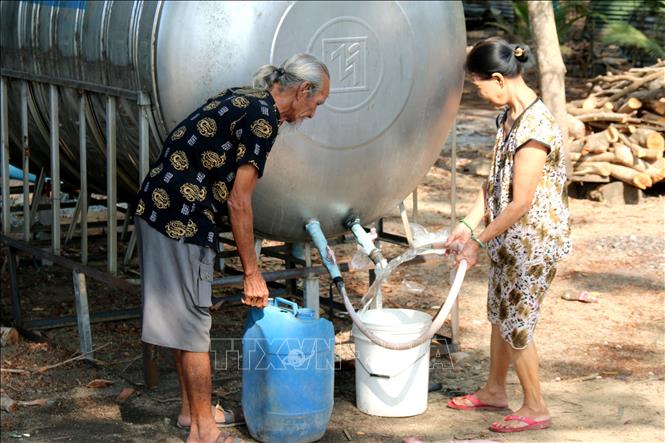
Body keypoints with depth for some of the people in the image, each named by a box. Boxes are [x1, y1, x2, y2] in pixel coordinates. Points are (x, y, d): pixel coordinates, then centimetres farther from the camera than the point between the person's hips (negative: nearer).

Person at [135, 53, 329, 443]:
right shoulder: (264, 117, -14)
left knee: (183, 319, 19)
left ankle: (192, 408, 32)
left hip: (158, 207, 10)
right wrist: (252, 274, -8)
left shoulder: (241, 99, 15)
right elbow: (239, 202, -15)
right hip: (182, 220, -10)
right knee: (194, 324, -2)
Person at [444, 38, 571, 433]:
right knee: (501, 313, 21)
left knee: (517, 324, 3)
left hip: (535, 240, -9)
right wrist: (467, 225, 4)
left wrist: (478, 242, -15)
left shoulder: (535, 128, -27)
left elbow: (520, 203, -24)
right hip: (510, 237, 9)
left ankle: (536, 409, 18)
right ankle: (495, 390, 39)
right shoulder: (509, 115, 3)